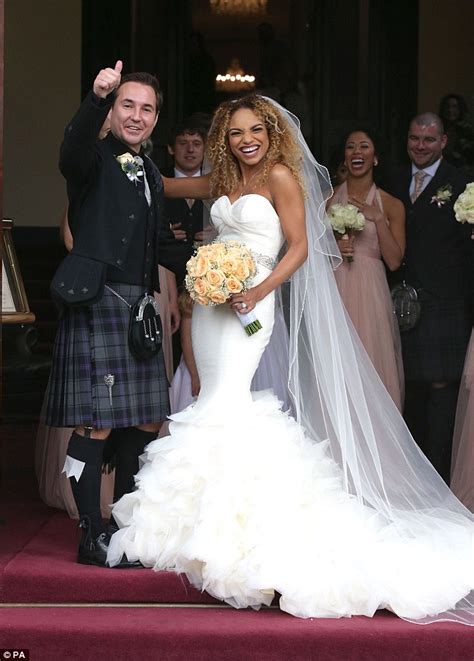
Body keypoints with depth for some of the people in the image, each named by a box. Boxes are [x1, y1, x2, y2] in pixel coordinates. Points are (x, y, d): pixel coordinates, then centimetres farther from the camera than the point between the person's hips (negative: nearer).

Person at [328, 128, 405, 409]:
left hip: (370, 294, -1)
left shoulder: (391, 205, 4)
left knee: (372, 365, -2)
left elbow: (394, 261, -3)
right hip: (333, 292, 1)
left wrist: (378, 219, -10)